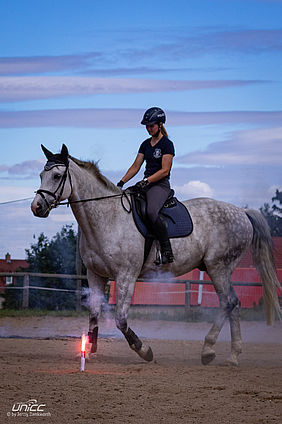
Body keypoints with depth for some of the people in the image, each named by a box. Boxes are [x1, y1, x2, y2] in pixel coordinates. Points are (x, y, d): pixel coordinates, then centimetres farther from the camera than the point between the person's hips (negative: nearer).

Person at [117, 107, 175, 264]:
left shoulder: (167, 144, -6)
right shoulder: (146, 144, 16)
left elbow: (164, 170, -13)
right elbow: (136, 166, 16)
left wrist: (147, 181, -23)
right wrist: (122, 182, 4)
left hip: (161, 185, -8)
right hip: (146, 185, 8)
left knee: (151, 212, -35)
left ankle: (167, 250, -29)